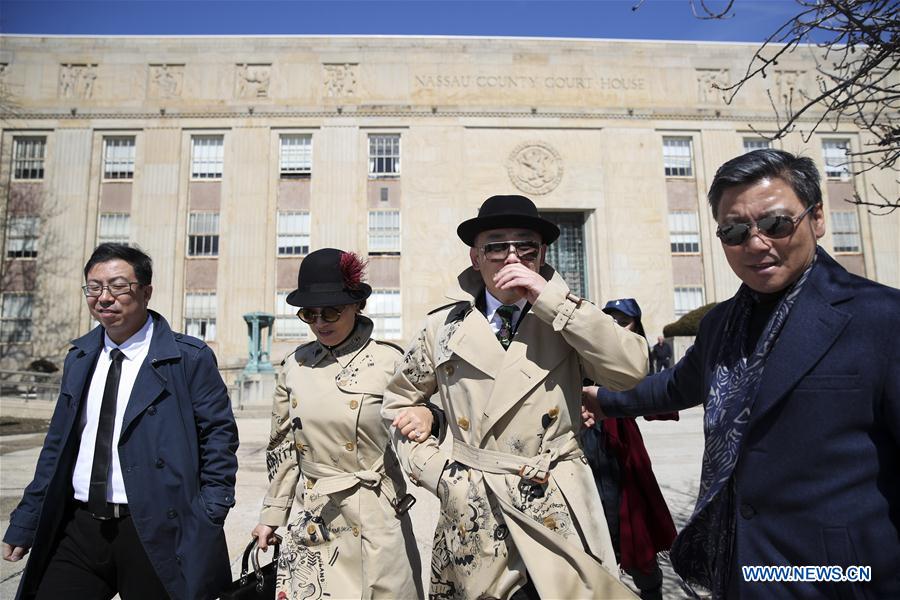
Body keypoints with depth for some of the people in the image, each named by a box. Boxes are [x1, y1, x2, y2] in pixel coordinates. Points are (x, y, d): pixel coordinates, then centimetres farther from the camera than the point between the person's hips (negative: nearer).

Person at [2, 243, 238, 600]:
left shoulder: (190, 358, -9)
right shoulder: (79, 358, 9)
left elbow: (218, 437, -8)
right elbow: (57, 445, 15)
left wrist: (208, 523, -12)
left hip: (155, 533, -5)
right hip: (79, 528, 5)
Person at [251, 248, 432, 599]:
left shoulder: (390, 361, -9)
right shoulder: (295, 366, 2)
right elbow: (283, 448, 10)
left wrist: (427, 416, -24)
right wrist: (271, 516, 13)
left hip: (379, 519, -2)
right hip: (314, 523, 3)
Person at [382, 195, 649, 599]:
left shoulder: (567, 319, -1)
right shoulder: (444, 327, 0)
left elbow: (631, 369, -17)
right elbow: (399, 403, 11)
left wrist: (552, 299, -20)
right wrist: (432, 471, 0)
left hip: (560, 513, 0)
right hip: (473, 515, 1)